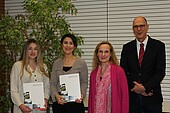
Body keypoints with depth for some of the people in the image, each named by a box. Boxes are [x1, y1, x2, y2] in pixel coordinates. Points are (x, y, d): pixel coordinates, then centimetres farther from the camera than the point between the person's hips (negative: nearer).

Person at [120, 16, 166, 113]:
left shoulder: (158, 46, 1)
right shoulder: (127, 48, 8)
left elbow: (160, 72, -6)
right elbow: (123, 72, 4)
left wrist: (145, 87, -14)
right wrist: (134, 87, -10)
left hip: (152, 97, -2)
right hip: (132, 97, 2)